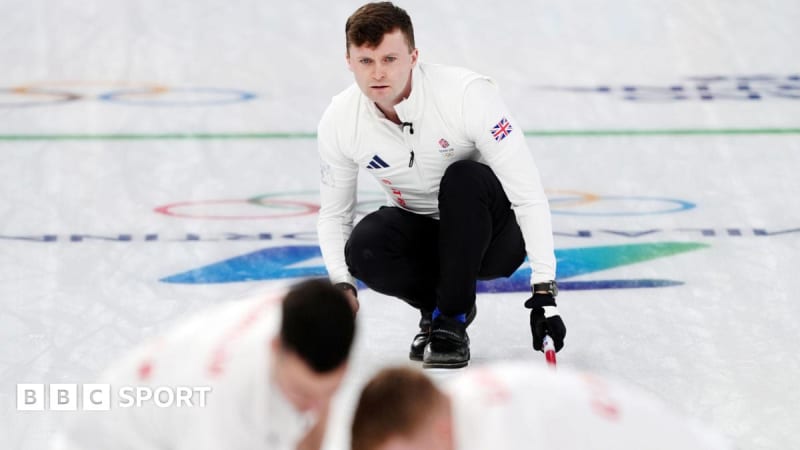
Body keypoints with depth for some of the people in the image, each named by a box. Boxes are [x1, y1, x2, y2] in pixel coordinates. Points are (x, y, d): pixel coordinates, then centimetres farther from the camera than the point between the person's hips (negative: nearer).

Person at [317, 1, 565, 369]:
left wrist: (544, 293, -35)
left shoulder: (468, 94, -28)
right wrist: (342, 284, -19)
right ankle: (438, 304, 2)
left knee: (463, 177, -35)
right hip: (422, 233, 3)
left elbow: (529, 196, -29)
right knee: (363, 249, -30)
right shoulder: (339, 122, -15)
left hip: (492, 234, -3)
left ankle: (451, 320, -19)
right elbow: (333, 212, 1)